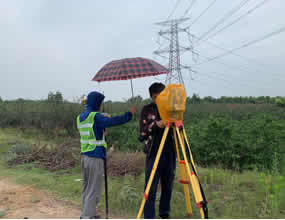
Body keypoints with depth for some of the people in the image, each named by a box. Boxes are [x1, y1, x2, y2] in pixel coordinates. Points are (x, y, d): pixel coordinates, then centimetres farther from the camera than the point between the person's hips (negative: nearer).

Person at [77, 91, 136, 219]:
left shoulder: (80, 117, 12)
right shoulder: (95, 116, -14)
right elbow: (114, 121, -23)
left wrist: (104, 118, 18)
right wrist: (130, 114, -13)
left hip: (84, 156, 9)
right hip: (95, 157, -8)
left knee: (86, 186, 17)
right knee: (93, 189, 0)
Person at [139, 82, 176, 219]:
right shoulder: (147, 110, 2)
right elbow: (142, 131, -7)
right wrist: (156, 125, -24)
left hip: (169, 155, 3)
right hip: (153, 155, -3)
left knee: (168, 187, 13)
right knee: (150, 190, -1)